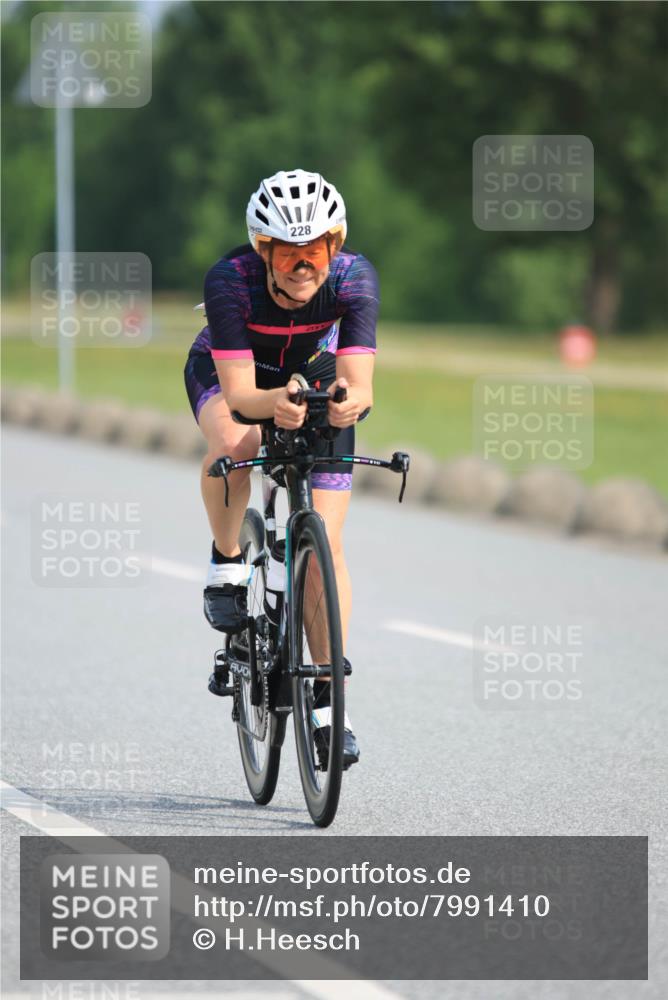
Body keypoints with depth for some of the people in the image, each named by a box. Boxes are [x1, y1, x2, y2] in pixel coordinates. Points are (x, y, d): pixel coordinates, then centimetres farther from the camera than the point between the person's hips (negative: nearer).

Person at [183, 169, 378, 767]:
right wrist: (277, 403, -61)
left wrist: (348, 400, -61)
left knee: (325, 542, -7)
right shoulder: (231, 279, -35)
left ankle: (326, 701, 2)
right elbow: (239, 392, -40)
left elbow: (360, 385, -38)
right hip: (226, 368, -1)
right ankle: (227, 562, -10)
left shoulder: (354, 278, -32)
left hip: (315, 375, 1)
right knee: (234, 445, -38)